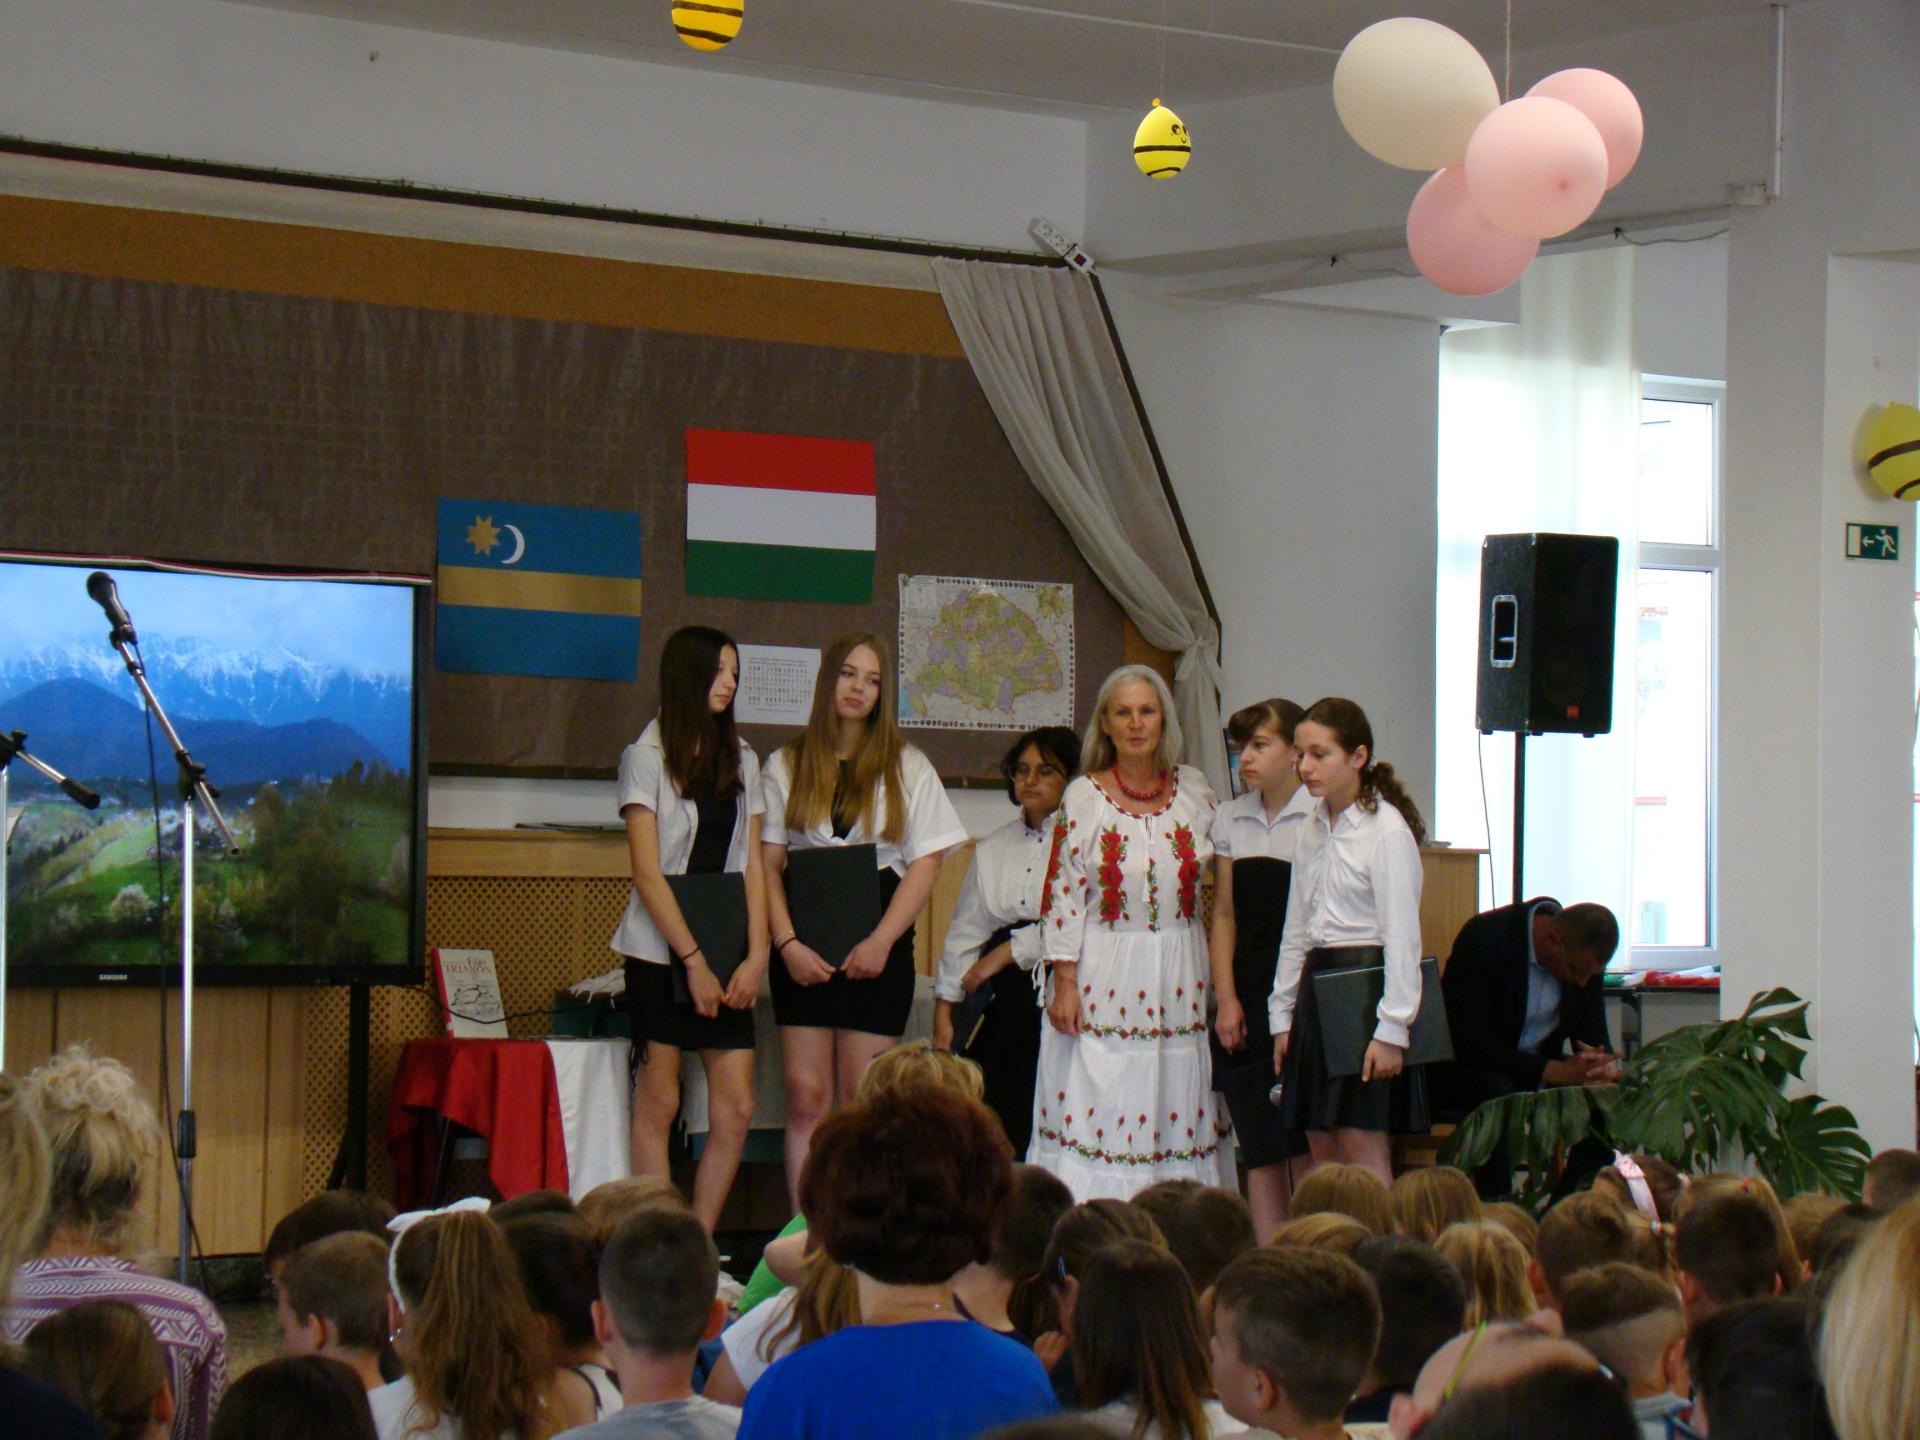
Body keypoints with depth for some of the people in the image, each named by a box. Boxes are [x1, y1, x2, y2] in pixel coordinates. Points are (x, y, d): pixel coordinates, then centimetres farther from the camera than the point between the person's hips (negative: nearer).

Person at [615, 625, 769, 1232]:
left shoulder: (741, 760, 14)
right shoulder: (648, 756, -1)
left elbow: (752, 865, 9)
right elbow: (647, 873, -8)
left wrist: (756, 956, -3)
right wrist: (694, 960, -13)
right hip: (661, 949, -5)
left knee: (735, 1111, -2)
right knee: (659, 1105, -2)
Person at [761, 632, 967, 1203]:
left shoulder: (907, 767, 8)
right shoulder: (787, 765, 10)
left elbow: (925, 864, 2)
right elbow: (769, 862, 4)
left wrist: (881, 942, -10)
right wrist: (788, 944, -9)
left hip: (877, 946, -1)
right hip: (803, 947, 1)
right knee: (807, 1098, -3)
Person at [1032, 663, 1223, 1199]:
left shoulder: (1195, 791, 6)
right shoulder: (1083, 797, -1)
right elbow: (1063, 895, -2)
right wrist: (1064, 982, -9)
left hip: (1179, 981, 3)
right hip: (1103, 981, -3)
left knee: (1177, 1113, 2)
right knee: (1093, 1110, -6)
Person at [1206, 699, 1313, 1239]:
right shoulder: (1230, 819, 12)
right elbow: (1224, 915, 13)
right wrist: (1226, 999, 4)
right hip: (1249, 1000, 5)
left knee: (1307, 1151, -6)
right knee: (1260, 1151, 5)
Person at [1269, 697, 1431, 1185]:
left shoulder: (1387, 828, -11)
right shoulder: (1313, 828, 13)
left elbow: (1402, 934, -14)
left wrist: (1392, 1030, -17)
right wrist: (1283, 1014, 15)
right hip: (1316, 986, 8)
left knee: (1362, 1151, -8)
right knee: (1322, 1155, 7)